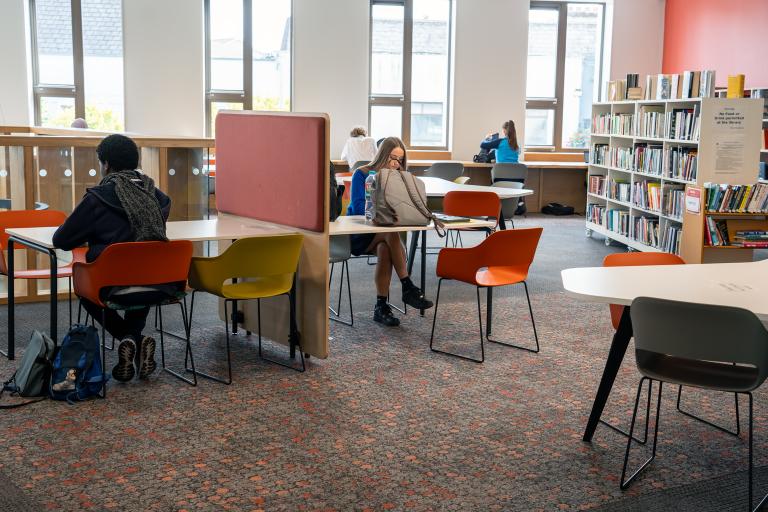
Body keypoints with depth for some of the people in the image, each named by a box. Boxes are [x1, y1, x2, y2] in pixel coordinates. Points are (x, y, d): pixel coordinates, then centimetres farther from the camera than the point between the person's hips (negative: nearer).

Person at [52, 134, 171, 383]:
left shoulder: (98, 197, -11)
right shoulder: (153, 193, 1)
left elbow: (61, 240, -5)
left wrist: (89, 235, 17)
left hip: (113, 283, -3)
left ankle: (129, 338, 8)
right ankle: (136, 341, 18)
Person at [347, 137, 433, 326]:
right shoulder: (362, 174, -4)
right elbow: (358, 207, -14)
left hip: (384, 234, 3)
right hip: (359, 235, -3)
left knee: (385, 248, -34)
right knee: (391, 233, -34)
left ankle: (381, 307, -34)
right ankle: (408, 288, -34)